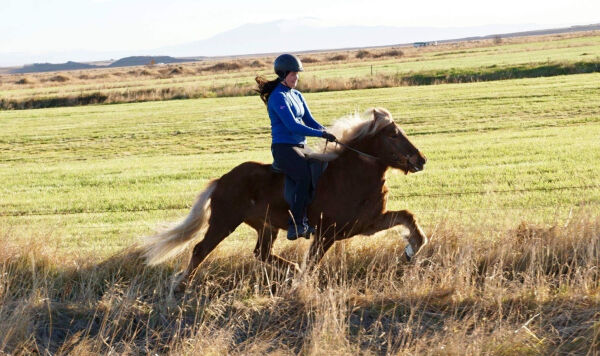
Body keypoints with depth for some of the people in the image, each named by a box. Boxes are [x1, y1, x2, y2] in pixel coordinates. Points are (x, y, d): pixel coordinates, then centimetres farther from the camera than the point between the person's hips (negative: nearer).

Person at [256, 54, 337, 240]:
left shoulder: (297, 96, 18)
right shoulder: (278, 97, -10)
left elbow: (309, 120, 16)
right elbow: (293, 126, -19)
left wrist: (327, 132, -1)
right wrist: (321, 134, -22)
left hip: (299, 147, 9)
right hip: (283, 147, -9)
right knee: (305, 175, -30)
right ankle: (296, 226, -32)